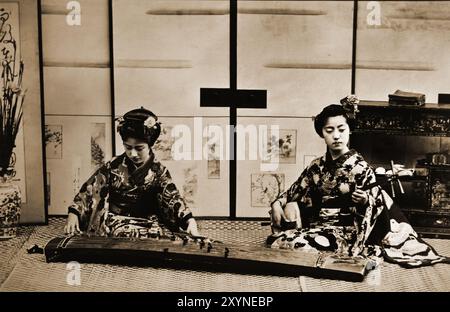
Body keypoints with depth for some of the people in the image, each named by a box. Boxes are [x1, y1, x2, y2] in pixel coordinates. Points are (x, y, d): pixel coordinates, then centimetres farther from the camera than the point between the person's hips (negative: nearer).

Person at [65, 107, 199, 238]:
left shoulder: (158, 171, -1)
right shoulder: (114, 166, 2)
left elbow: (173, 198, -11)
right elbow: (90, 190, 3)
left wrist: (190, 221, -28)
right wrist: (73, 213, -11)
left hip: (147, 225, 0)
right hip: (114, 223, 0)